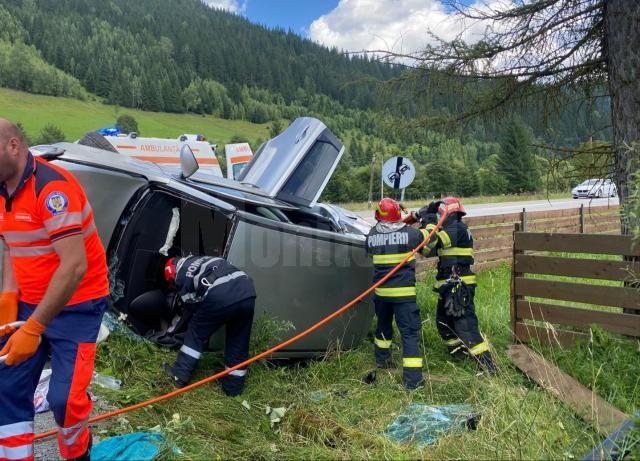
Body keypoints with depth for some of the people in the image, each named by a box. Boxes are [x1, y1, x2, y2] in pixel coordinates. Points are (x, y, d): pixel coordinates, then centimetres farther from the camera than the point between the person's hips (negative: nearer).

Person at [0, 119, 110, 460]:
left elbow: (75, 266, -29)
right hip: (27, 304, 8)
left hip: (75, 306, -7)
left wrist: (33, 328, -26)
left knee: (64, 397, -7)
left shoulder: (52, 187, -24)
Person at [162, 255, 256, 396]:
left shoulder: (180, 274, 20)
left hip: (220, 296, -6)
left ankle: (179, 375, 27)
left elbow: (193, 306, 19)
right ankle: (233, 387, 30)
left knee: (196, 332, 20)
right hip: (247, 290, 6)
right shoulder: (203, 260, 38)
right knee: (238, 342, 20)